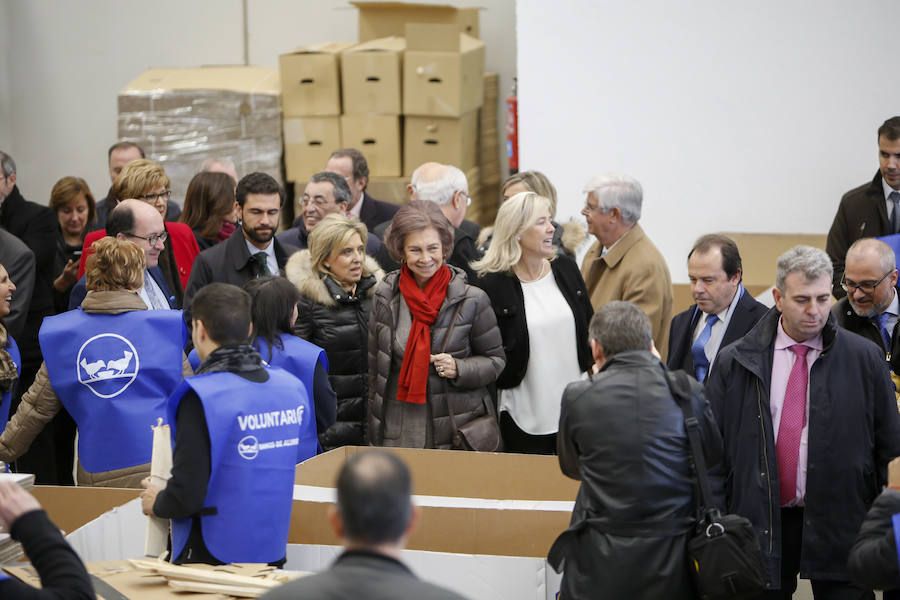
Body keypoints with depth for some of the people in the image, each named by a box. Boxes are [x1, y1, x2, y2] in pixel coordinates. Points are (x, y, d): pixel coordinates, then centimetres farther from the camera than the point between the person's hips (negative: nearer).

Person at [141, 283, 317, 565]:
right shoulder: (293, 388, 2)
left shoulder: (201, 398, -17)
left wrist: (157, 503, 3)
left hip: (213, 558, -6)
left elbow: (187, 496, -20)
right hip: (273, 553, 6)